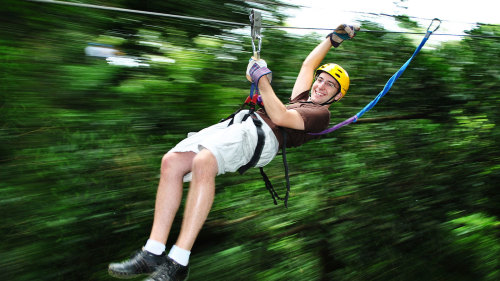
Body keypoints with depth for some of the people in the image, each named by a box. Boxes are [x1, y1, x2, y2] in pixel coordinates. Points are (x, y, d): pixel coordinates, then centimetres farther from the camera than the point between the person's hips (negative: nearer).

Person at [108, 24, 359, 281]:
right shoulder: (303, 98, 35)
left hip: (263, 135, -9)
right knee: (171, 162, -13)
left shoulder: (321, 113, 8)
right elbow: (308, 65, 49)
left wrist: (262, 80, -2)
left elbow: (279, 117, -8)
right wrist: (332, 39, 51)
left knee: (203, 163, -37)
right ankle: (154, 253, -13)